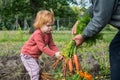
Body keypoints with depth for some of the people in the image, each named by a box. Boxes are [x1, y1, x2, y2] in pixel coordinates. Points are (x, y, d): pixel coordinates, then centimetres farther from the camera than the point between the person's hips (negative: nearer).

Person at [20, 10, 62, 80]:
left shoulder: (49, 34, -4)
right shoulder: (37, 34, -32)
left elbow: (52, 45, -4)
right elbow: (42, 47, -35)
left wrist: (58, 52, -23)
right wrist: (54, 54, -37)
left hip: (34, 55, 9)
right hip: (27, 54, -9)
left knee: (37, 69, 18)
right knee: (35, 69, -15)